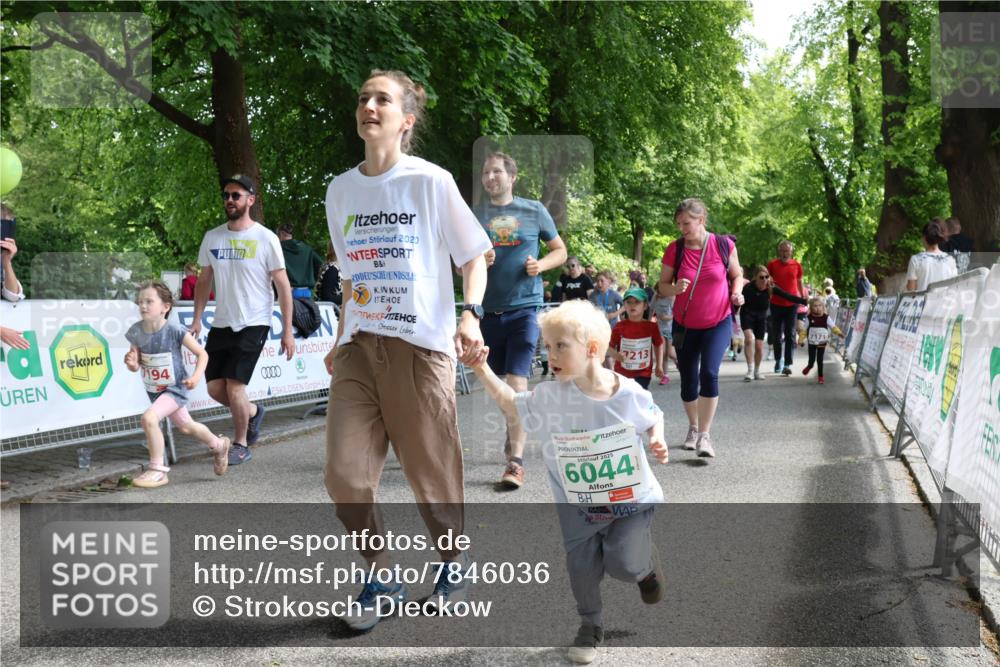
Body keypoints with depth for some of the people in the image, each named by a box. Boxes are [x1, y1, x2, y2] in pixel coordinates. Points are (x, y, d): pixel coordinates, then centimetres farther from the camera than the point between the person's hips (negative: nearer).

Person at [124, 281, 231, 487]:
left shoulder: (174, 331, -22)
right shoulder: (136, 332, -10)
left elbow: (202, 354, -13)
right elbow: (137, 365, 0)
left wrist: (196, 377, -27)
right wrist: (131, 363, -23)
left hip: (175, 388, -6)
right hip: (154, 390, 6)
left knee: (149, 417, -28)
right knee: (186, 427, 24)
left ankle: (157, 470, -12)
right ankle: (219, 445, 53)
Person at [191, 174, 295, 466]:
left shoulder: (266, 238, -7)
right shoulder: (212, 237, 7)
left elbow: (283, 285, -5)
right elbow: (204, 280, 15)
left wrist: (287, 331, -8)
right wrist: (197, 319, 6)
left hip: (253, 324, -5)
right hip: (221, 324, 5)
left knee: (234, 386, -10)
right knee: (215, 388, 4)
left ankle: (241, 444, 12)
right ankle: (253, 412, 33)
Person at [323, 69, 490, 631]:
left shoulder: (431, 182, -4)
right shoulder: (341, 189, 11)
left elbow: (474, 257, 0)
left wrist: (471, 316, -15)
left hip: (421, 346, -4)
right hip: (358, 348, 4)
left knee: (433, 471, 3)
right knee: (345, 474, -5)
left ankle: (454, 562, 30)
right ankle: (383, 579, 14)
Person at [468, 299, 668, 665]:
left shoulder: (631, 394, -17)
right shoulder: (549, 397, -13)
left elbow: (654, 417, 4)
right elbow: (512, 405, 2)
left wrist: (658, 440, -17)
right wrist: (482, 371, -8)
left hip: (631, 498, -2)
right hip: (579, 505, 2)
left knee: (624, 565, -10)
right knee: (582, 566, 4)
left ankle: (647, 561, 28)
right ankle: (590, 625, 31)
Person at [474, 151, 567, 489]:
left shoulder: (534, 210, 3)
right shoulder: (474, 215, 7)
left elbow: (560, 250, 12)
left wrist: (542, 265, -10)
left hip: (524, 308, -3)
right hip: (488, 309, 3)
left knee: (516, 382, -14)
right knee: (499, 384, 14)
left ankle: (516, 460, -14)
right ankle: (515, 434, 38)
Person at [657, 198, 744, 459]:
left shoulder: (724, 245, -10)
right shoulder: (674, 250, -10)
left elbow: (737, 275, 7)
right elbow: (663, 286, -3)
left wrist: (736, 292, -13)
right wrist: (675, 289, -25)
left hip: (718, 323, -2)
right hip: (685, 324, 2)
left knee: (709, 373, -19)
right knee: (688, 380, 9)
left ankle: (704, 435, -12)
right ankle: (693, 427, 33)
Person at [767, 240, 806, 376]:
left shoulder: (797, 266, 3)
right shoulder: (772, 264, 0)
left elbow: (800, 283, 14)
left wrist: (804, 299, 14)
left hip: (792, 304, 0)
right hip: (776, 304, 0)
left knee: (790, 335, -4)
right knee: (777, 335, 8)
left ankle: (787, 365, -7)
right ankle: (778, 360, 26)